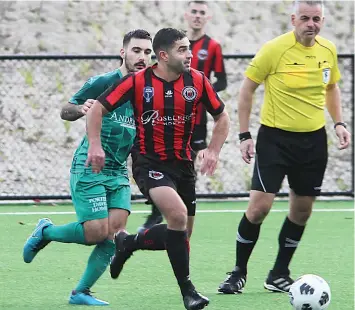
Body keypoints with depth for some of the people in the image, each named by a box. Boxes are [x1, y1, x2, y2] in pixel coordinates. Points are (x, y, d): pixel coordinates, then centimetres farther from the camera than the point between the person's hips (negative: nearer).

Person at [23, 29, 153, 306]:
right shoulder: (103, 83, -10)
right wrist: (80, 109, -25)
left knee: (115, 231, -8)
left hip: (118, 172, 5)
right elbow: (65, 111, -3)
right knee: (96, 231, -13)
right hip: (89, 168, -5)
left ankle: (81, 293, 2)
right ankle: (45, 232, 16)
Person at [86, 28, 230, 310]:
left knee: (180, 233, 8)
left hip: (183, 163, 5)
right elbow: (98, 108, -4)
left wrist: (214, 151, -3)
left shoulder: (197, 81, -3)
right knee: (178, 213, -27)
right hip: (149, 162, -5)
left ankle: (128, 243, 36)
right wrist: (95, 145, -15)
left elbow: (221, 117, 10)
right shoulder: (138, 82, -10)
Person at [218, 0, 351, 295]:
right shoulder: (274, 49, -14)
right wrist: (244, 135, -8)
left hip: (313, 140, 5)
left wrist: (339, 123, 6)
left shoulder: (328, 50, 1)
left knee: (302, 210, 9)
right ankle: (239, 273, 7)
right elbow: (247, 89, -5)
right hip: (275, 138, -5)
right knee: (259, 207, -11)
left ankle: (279, 275, 23)